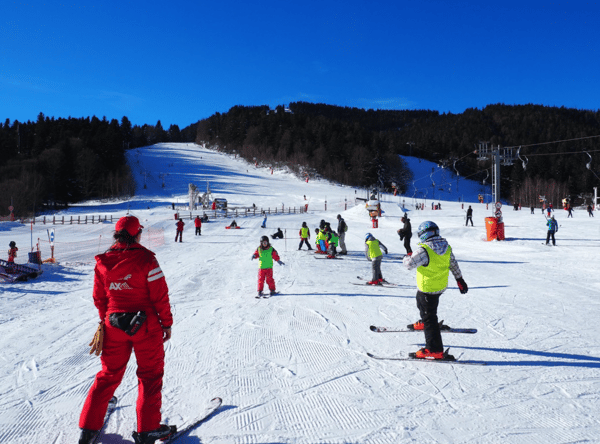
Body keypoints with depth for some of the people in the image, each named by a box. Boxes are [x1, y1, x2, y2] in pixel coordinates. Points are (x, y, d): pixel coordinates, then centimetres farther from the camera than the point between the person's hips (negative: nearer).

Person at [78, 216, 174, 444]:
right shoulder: (146, 258, -15)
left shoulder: (102, 262, -1)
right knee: (150, 374, 10)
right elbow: (160, 295, -12)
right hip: (146, 326, -4)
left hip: (114, 325, 4)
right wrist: (167, 323, -1)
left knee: (109, 374, 19)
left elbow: (99, 298, 9)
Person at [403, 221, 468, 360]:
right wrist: (460, 280, 21)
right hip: (441, 286, 8)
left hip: (428, 289, -8)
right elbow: (454, 265, 8)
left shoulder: (424, 250, -28)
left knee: (429, 318, 1)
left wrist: (406, 258, -4)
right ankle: (424, 322, 55)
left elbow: (410, 264, -29)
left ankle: (435, 350, 6)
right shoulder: (446, 247, -3)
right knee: (420, 301, 33)